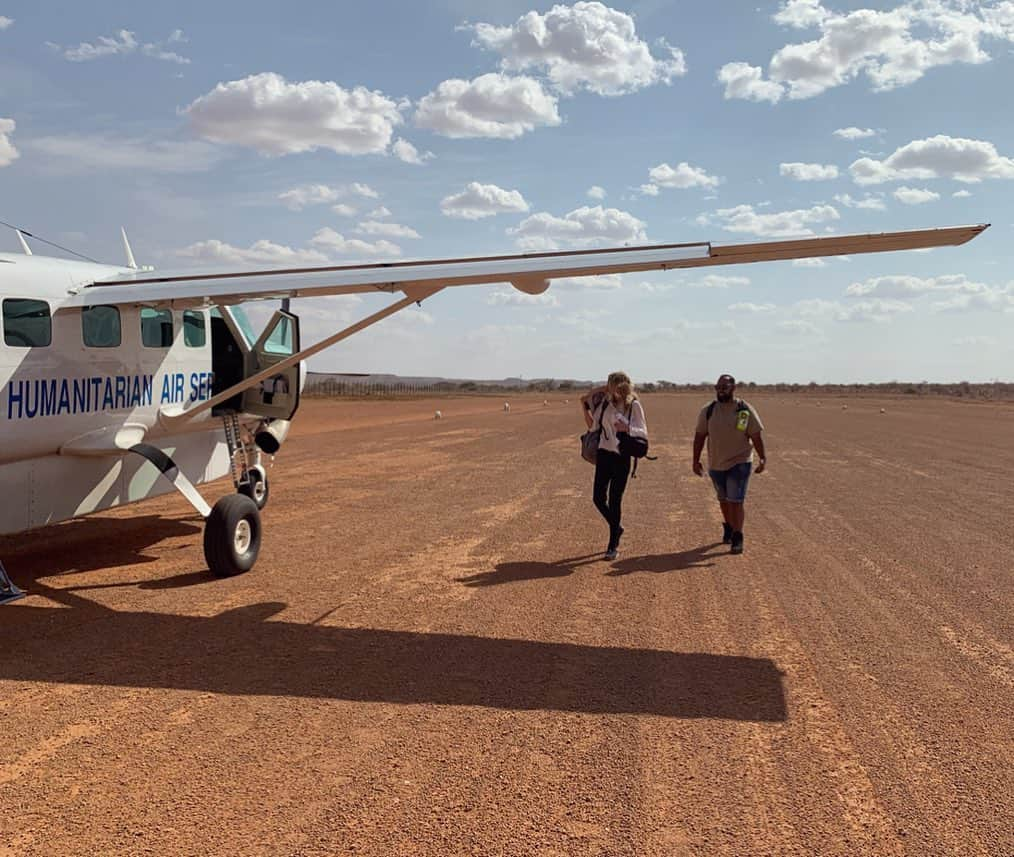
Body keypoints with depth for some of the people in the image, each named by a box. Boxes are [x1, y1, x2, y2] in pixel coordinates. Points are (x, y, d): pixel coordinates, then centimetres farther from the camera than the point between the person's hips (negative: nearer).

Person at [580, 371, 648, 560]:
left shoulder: (634, 406, -6)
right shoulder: (604, 402, 4)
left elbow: (643, 432, -9)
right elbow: (592, 425, 15)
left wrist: (627, 428, -27)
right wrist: (584, 408, 2)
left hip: (622, 457, -4)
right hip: (604, 454, 4)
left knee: (615, 500, -1)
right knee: (598, 497, 3)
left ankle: (613, 545, 12)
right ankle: (616, 528, 31)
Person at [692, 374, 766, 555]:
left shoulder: (746, 410, -6)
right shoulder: (708, 411, 0)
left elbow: (756, 436, -4)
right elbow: (699, 436, 3)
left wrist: (762, 458, -12)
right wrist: (696, 460, 1)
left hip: (739, 463, -3)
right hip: (716, 464, 3)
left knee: (736, 501, -10)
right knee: (724, 500, 17)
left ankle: (737, 538, -3)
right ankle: (728, 528, 38)